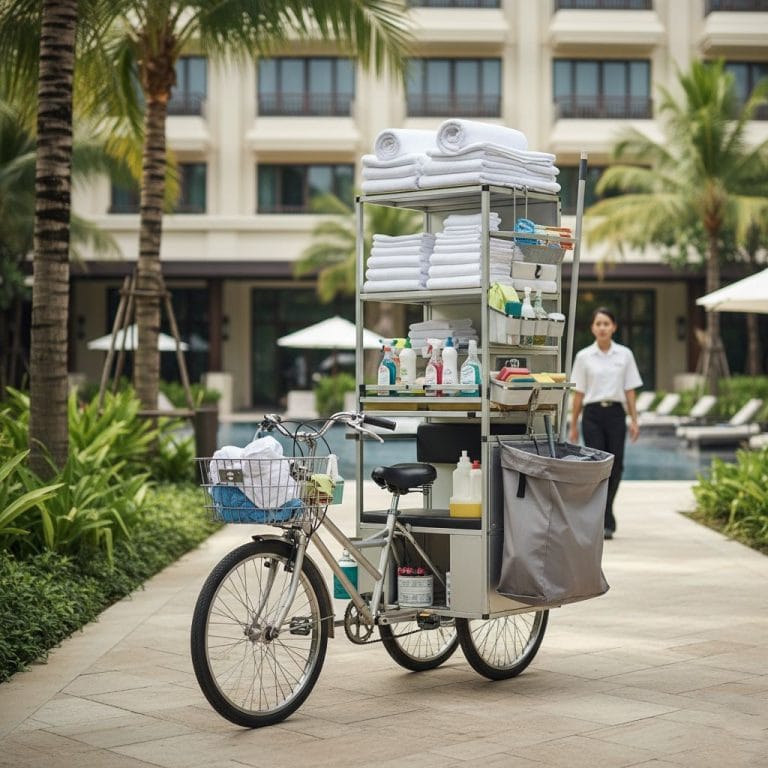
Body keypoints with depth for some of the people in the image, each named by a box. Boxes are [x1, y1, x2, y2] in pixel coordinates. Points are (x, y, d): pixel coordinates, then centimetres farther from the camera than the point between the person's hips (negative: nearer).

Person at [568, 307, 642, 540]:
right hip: (593, 414, -1)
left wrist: (634, 420, 3)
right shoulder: (584, 356, 2)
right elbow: (578, 393, 4)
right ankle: (604, 521, 2)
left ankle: (603, 515, 23)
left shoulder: (624, 355, 5)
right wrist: (573, 425, 3)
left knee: (615, 466, 1)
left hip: (616, 413, 1)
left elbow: (629, 390, 7)